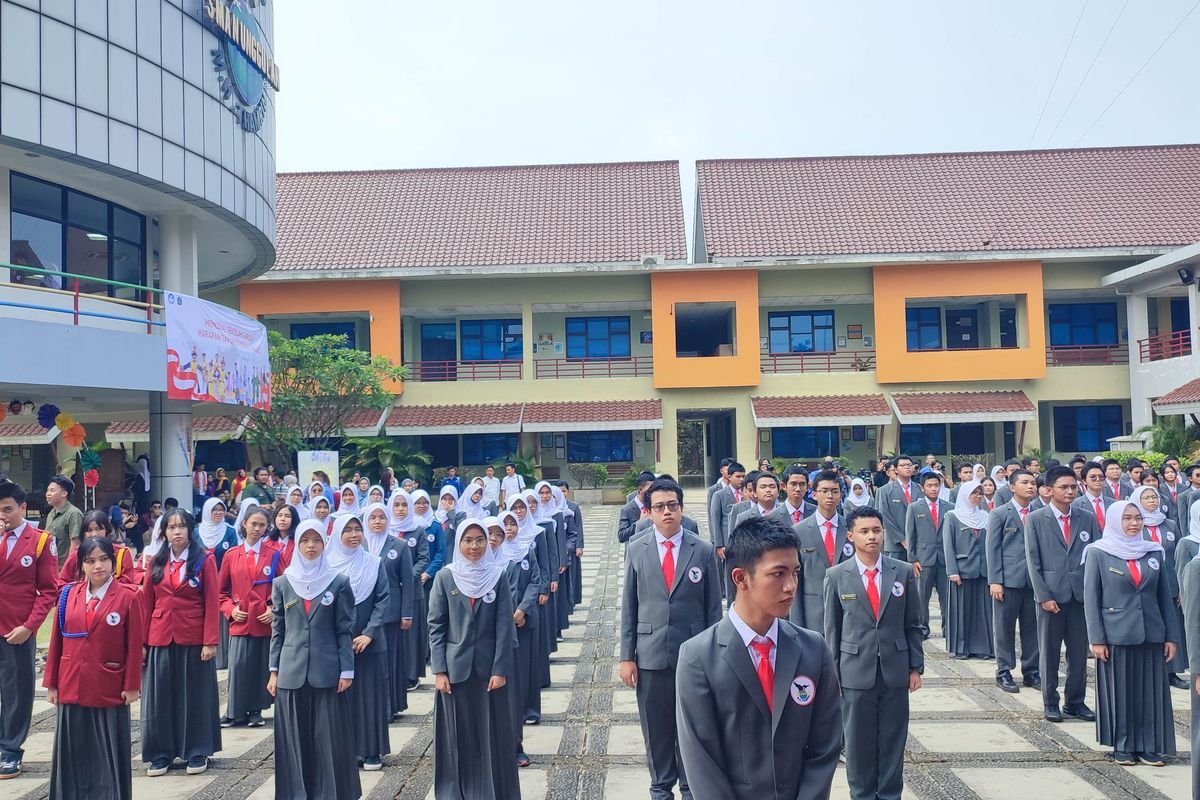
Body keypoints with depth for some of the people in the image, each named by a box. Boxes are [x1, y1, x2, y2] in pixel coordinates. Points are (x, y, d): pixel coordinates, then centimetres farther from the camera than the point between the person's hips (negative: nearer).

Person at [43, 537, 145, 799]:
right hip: (71, 687, 4)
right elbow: (57, 642, 6)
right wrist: (51, 683, 4)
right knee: (73, 754, 11)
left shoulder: (129, 596, -8)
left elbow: (135, 646, -7)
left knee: (109, 755, 6)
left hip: (110, 689, -3)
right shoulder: (68, 595, 4)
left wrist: (132, 686, -9)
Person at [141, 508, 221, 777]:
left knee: (194, 694, 6)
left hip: (194, 639, -3)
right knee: (160, 696, 7)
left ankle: (197, 752, 16)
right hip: (160, 639, 3)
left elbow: (212, 603, -7)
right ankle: (160, 753, 18)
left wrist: (210, 641, -13)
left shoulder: (204, 560, -4)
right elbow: (146, 602, 7)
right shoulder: (156, 562, 7)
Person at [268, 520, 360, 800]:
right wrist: (274, 671, 4)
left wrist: (347, 670, -6)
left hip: (327, 672, -2)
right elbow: (277, 631, 9)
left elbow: (344, 630, 0)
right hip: (291, 672, 2)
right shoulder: (282, 584, 7)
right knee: (295, 739, 5)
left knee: (330, 739, 0)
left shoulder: (338, 582, 0)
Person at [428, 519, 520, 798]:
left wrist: (500, 669, -9)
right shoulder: (445, 577, 0)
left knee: (492, 733, 4)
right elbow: (436, 625, 0)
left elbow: (504, 626, -3)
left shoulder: (497, 576, -1)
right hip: (455, 667, 0)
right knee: (457, 734, 6)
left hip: (488, 667, 0)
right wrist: (438, 670, -6)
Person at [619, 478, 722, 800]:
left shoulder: (704, 550, -1)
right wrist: (627, 656, 0)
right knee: (656, 728, 11)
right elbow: (629, 607, 3)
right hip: (651, 653, 1)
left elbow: (713, 607, 2)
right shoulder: (636, 550, 1)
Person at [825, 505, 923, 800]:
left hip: (895, 670, 1)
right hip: (855, 671, -1)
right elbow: (832, 628, 1)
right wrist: (832, 672, 0)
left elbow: (913, 624, 6)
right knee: (858, 740, 8)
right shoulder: (837, 576, -3)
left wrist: (916, 667, 4)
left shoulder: (904, 572, 1)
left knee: (893, 739, 9)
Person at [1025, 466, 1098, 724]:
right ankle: (1050, 702, 16)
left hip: (1082, 594, 2)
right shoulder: (1035, 520, -1)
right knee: (1049, 651, 5)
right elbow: (1033, 561, -3)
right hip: (1051, 595, -2)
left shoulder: (1088, 518, 7)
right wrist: (1044, 596, -9)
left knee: (1079, 652, 8)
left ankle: (1075, 702, 21)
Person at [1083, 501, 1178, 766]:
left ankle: (1149, 746, 15)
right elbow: (1090, 598, -4)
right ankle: (1122, 747, 14)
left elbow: (1165, 596, 9)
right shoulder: (1098, 553, -2)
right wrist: (1096, 639, -9)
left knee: (1150, 691, 5)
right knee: (1119, 691, 4)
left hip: (1150, 635, 3)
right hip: (1115, 635, -3)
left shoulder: (1154, 552, 8)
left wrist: (1171, 636, 4)